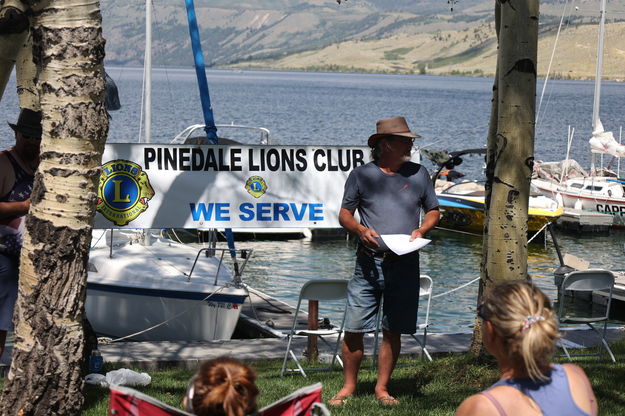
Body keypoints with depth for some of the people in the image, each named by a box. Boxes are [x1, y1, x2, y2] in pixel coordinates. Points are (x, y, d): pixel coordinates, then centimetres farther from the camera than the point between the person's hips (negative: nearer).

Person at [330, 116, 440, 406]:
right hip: (368, 262, -1)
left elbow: (433, 211, 17)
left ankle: (382, 388, 17)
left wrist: (421, 231, -3)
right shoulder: (361, 175, 4)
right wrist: (361, 230, -12)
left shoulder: (418, 174, 9)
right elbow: (344, 214, 8)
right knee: (354, 329, -3)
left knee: (393, 331, 5)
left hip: (405, 265, 1)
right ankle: (348, 387, 10)